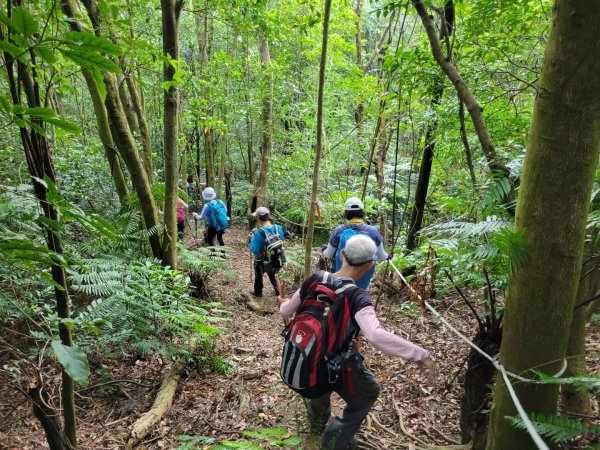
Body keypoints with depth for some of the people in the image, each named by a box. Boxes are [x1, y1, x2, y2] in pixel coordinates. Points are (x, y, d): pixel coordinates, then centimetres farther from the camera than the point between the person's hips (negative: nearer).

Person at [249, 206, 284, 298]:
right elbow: (281, 242, 1)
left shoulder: (259, 233, -32)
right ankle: (278, 292, 37)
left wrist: (252, 238, -14)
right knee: (273, 276, 30)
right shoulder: (278, 228, -16)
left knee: (258, 277, 25)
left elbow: (254, 251, -26)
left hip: (261, 261, -4)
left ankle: (258, 292, 45)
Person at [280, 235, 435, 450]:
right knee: (368, 392, 25)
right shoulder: (357, 297, -29)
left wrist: (284, 304, 23)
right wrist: (419, 354, -38)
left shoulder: (315, 279, -14)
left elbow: (286, 312, 0)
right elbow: (376, 336, -45)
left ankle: (317, 424, 66)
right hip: (338, 364, -5)